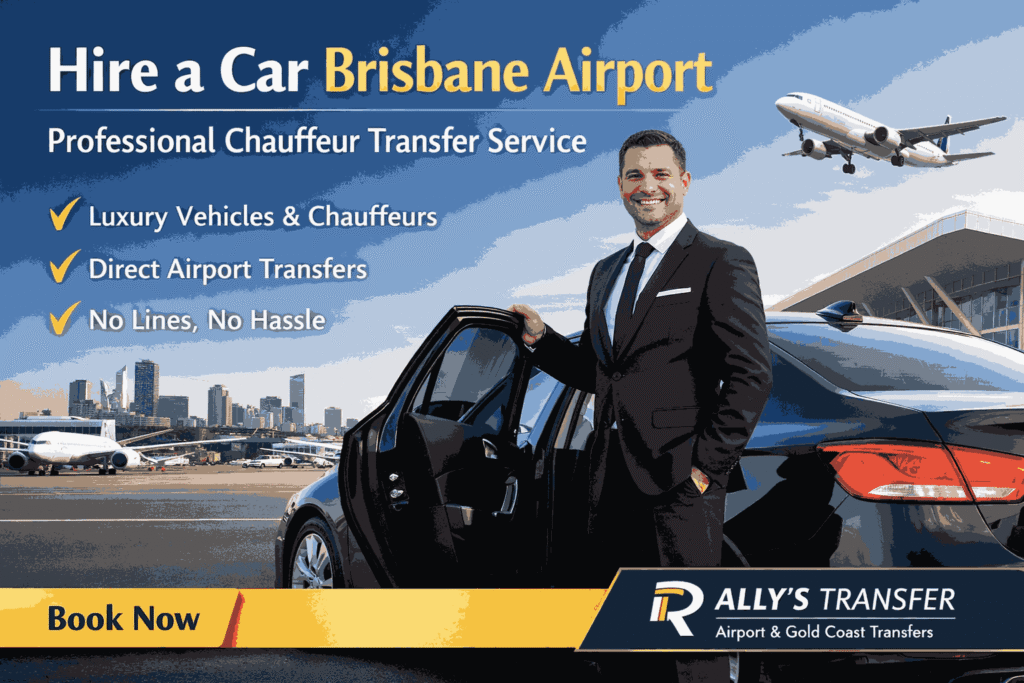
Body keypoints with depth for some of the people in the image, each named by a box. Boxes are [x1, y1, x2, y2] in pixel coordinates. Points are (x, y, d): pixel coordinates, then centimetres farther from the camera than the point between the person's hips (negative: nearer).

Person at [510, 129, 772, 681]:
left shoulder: (721, 263, -3)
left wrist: (707, 465, -14)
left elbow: (751, 375, -9)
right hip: (610, 481, 7)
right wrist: (541, 339, 6)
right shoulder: (606, 272, 20)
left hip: (678, 483, -7)